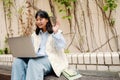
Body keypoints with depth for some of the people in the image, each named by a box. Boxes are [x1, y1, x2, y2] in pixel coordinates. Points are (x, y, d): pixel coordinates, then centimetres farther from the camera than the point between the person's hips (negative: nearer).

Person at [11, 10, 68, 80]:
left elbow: (62, 46, -10)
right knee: (18, 61, -25)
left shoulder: (56, 32, 7)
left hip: (50, 59, -5)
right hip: (37, 58, 5)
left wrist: (55, 33, -17)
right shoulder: (34, 35, 23)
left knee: (33, 62, -37)